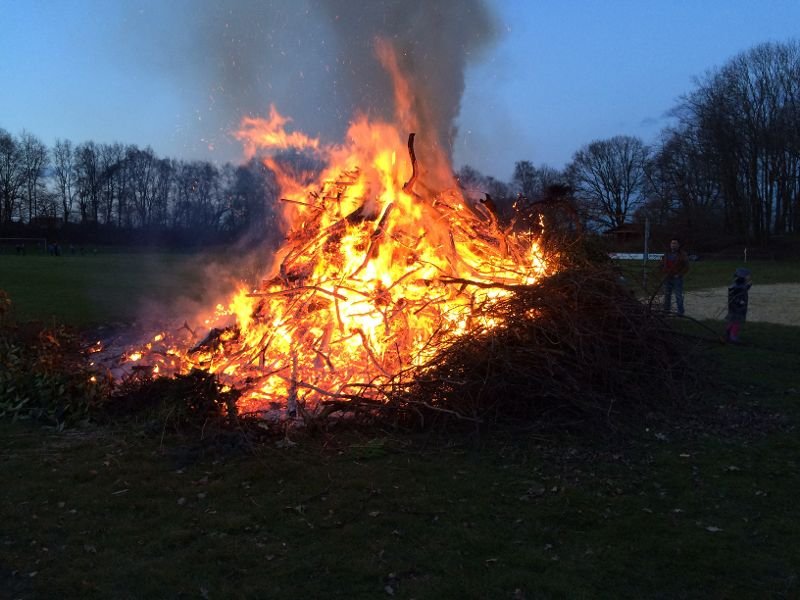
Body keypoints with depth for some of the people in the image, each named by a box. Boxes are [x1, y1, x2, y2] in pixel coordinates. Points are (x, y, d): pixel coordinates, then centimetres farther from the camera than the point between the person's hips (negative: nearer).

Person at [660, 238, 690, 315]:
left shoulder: (682, 255, -4)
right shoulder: (666, 254, 10)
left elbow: (686, 267, -4)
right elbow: (662, 265, 20)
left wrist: (679, 274, -13)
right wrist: (664, 273, 3)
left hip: (677, 278, -5)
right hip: (667, 278, 5)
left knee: (678, 296, -5)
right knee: (667, 295, 10)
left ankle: (680, 312, 1)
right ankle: (666, 310, 20)